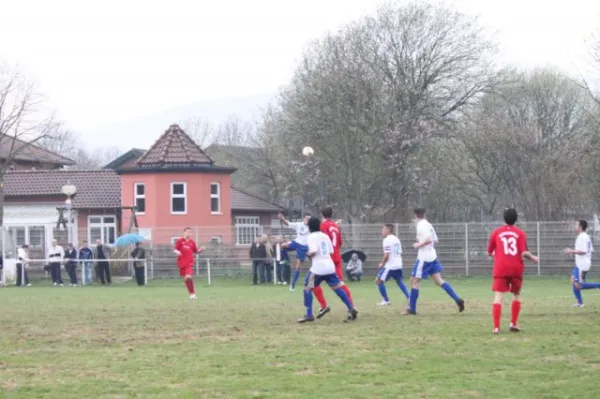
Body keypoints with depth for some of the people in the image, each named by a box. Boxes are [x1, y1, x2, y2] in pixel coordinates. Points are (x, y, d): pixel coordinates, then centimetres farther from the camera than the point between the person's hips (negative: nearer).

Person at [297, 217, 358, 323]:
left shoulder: (311, 237, -5)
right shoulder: (325, 236, 14)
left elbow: (313, 251, -18)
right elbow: (331, 252, 15)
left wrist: (308, 254, 1)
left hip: (318, 267, -6)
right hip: (330, 266, 6)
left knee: (307, 289, 7)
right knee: (338, 288, 10)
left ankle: (309, 314, -1)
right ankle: (351, 309, 1)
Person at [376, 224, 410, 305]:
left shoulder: (387, 240, -12)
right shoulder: (396, 240, 14)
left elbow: (386, 255, -18)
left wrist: (382, 264, -4)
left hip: (390, 266, -9)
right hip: (398, 265, 9)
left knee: (379, 281, 2)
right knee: (400, 282, 21)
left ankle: (386, 300, 5)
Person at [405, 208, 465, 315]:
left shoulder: (421, 226, -14)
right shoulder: (428, 225, 14)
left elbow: (428, 240, -26)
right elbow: (435, 241, 19)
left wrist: (418, 245, -12)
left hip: (424, 258, -9)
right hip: (432, 257, 9)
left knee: (414, 281, -1)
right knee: (439, 281, 7)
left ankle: (411, 309, 1)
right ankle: (457, 299, -4)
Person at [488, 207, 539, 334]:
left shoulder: (496, 232, 4)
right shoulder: (520, 233, 1)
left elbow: (489, 253, 10)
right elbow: (524, 253, -8)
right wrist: (533, 258, 12)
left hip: (500, 269, -1)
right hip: (516, 269, 1)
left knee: (498, 297, -5)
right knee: (516, 295, 20)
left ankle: (496, 327, -16)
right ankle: (514, 324, 16)